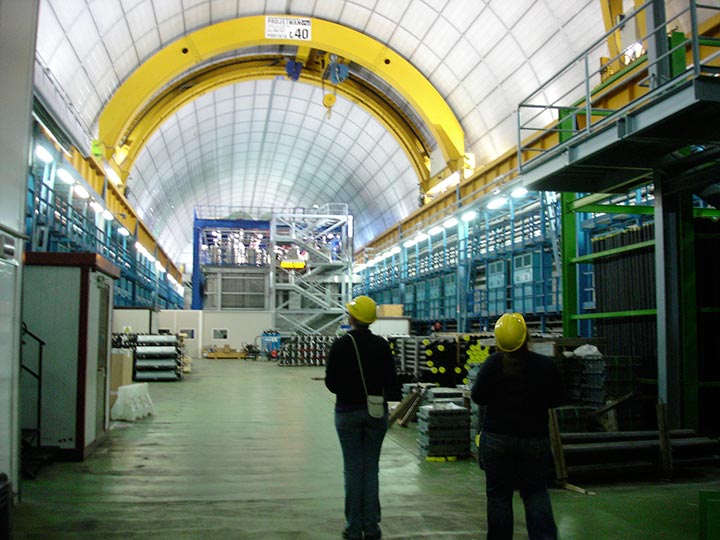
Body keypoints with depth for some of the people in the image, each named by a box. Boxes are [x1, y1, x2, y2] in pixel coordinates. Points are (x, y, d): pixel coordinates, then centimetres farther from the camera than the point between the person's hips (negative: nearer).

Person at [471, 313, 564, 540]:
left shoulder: (493, 364, -13)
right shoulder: (546, 365, -8)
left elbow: (478, 397, -7)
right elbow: (556, 400, 3)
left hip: (497, 440, -1)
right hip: (535, 439, 2)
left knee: (499, 495, 9)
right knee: (536, 492, 15)